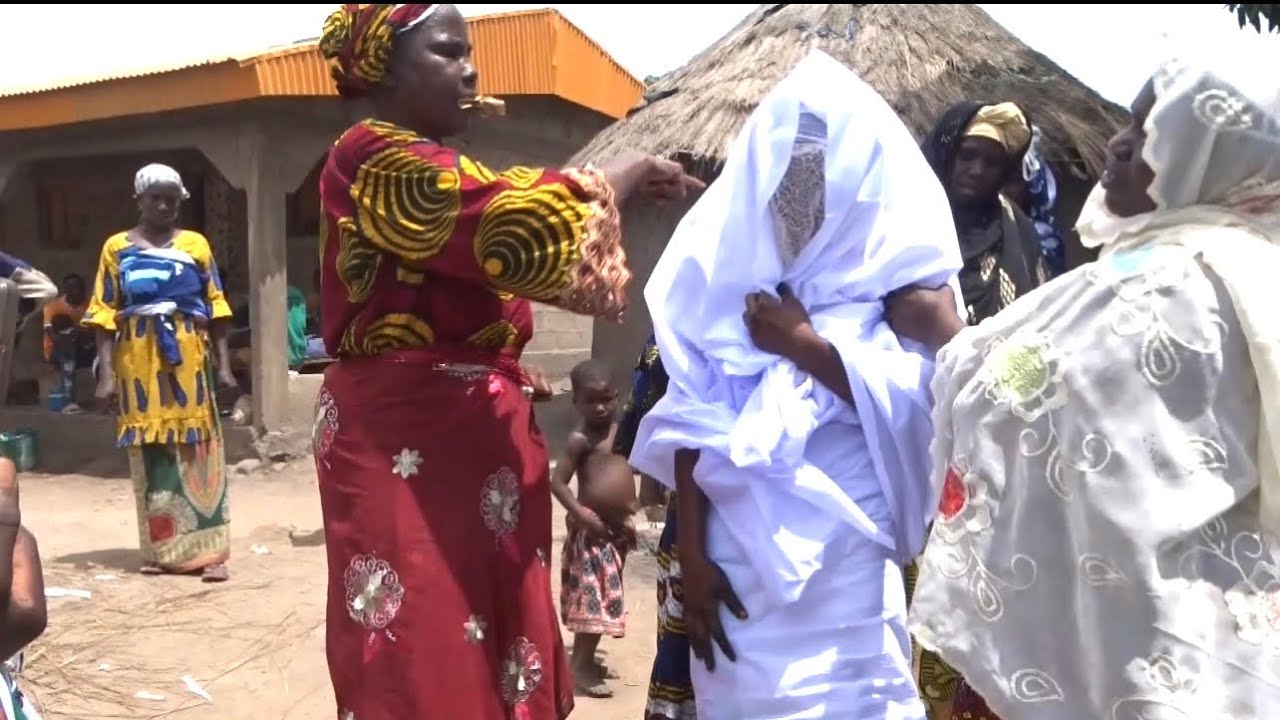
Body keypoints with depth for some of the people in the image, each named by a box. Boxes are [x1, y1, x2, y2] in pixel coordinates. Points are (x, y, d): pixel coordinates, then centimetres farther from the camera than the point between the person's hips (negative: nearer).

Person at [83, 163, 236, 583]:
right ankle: (160, 548, 16)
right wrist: (106, 372, -6)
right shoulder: (117, 247, 6)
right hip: (139, 361, 1)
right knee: (150, 453, 5)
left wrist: (224, 364, -1)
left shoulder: (195, 244, 6)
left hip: (190, 359, 0)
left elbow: (216, 308, 5)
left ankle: (207, 550, 1)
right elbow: (104, 314, 2)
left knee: (198, 450, -1)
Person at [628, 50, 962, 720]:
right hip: (736, 554, 1)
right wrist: (691, 552, -4)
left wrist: (805, 345, -11)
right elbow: (691, 418, -1)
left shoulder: (894, 260, 0)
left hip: (846, 558, -1)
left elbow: (919, 408, -11)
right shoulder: (725, 256, 3)